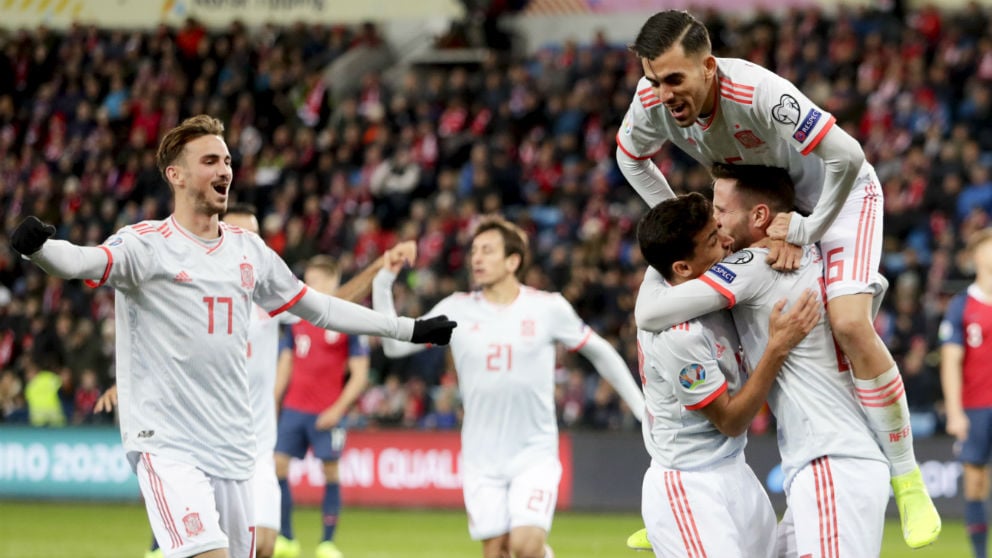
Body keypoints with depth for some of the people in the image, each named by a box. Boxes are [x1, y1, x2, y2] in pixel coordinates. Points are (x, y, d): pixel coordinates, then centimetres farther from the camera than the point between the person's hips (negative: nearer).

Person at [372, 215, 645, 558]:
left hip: (534, 452, -2)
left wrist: (642, 408, 8)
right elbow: (395, 345, -1)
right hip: (482, 458, 2)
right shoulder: (458, 310, 0)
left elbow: (600, 353, 8)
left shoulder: (548, 308, -4)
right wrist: (383, 283, -12)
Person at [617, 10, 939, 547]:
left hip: (838, 194, -6)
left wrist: (804, 232, -30)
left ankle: (908, 482, -14)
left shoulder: (759, 94, -39)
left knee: (849, 325, -27)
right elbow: (631, 158, 3)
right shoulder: (653, 100, -20)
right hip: (766, 205, 6)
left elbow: (846, 157, -39)